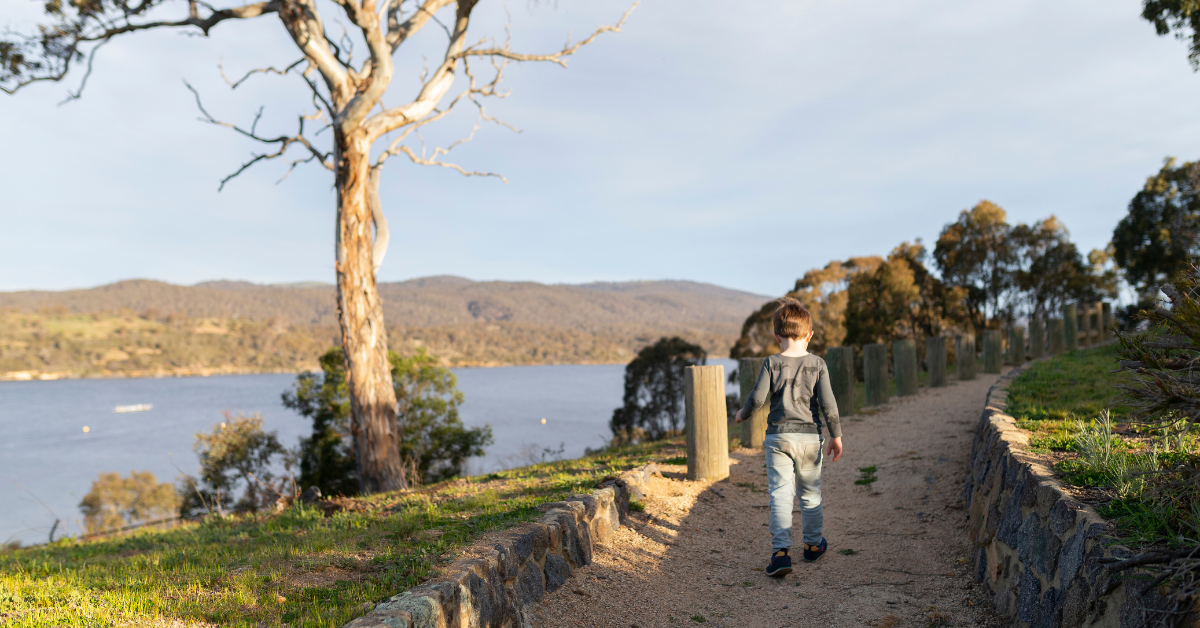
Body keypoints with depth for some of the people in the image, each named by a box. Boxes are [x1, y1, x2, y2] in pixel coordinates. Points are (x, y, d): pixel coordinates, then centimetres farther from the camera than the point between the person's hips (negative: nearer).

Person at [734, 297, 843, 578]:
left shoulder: (772, 364, -5)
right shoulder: (817, 364, -2)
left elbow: (757, 397, -7)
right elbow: (828, 403, -5)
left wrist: (742, 415, 12)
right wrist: (836, 435, 3)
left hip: (778, 437, -2)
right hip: (810, 437, 2)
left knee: (780, 494, -2)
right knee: (810, 493, 17)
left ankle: (781, 550, -14)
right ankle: (813, 544, 31)